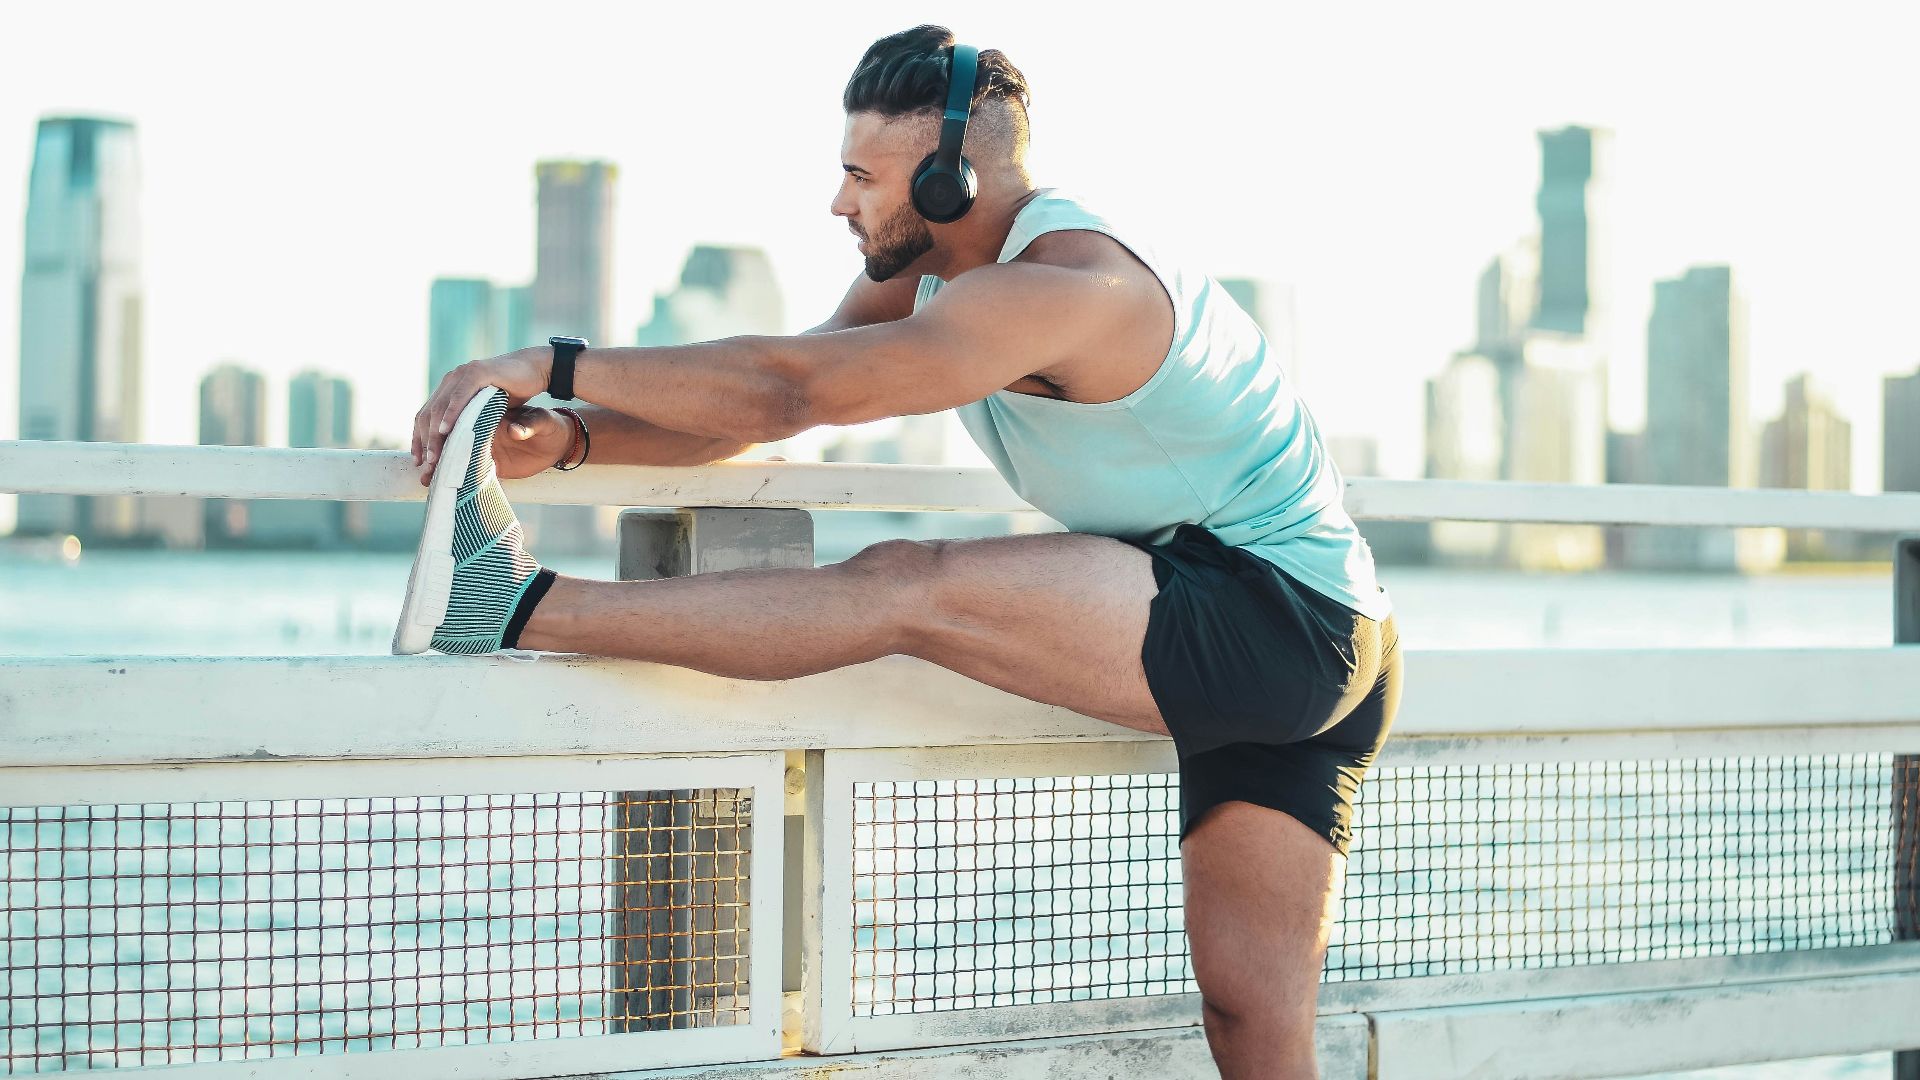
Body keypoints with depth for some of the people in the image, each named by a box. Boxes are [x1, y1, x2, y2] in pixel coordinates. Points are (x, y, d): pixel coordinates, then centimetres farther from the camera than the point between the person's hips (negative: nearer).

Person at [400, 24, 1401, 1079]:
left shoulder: (1064, 288, -22)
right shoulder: (927, 271, 9)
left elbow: (787, 389, -28)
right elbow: (772, 400, 4)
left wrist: (556, 363, -22)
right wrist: (571, 437, -10)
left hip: (1284, 618, -10)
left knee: (905, 588, -21)